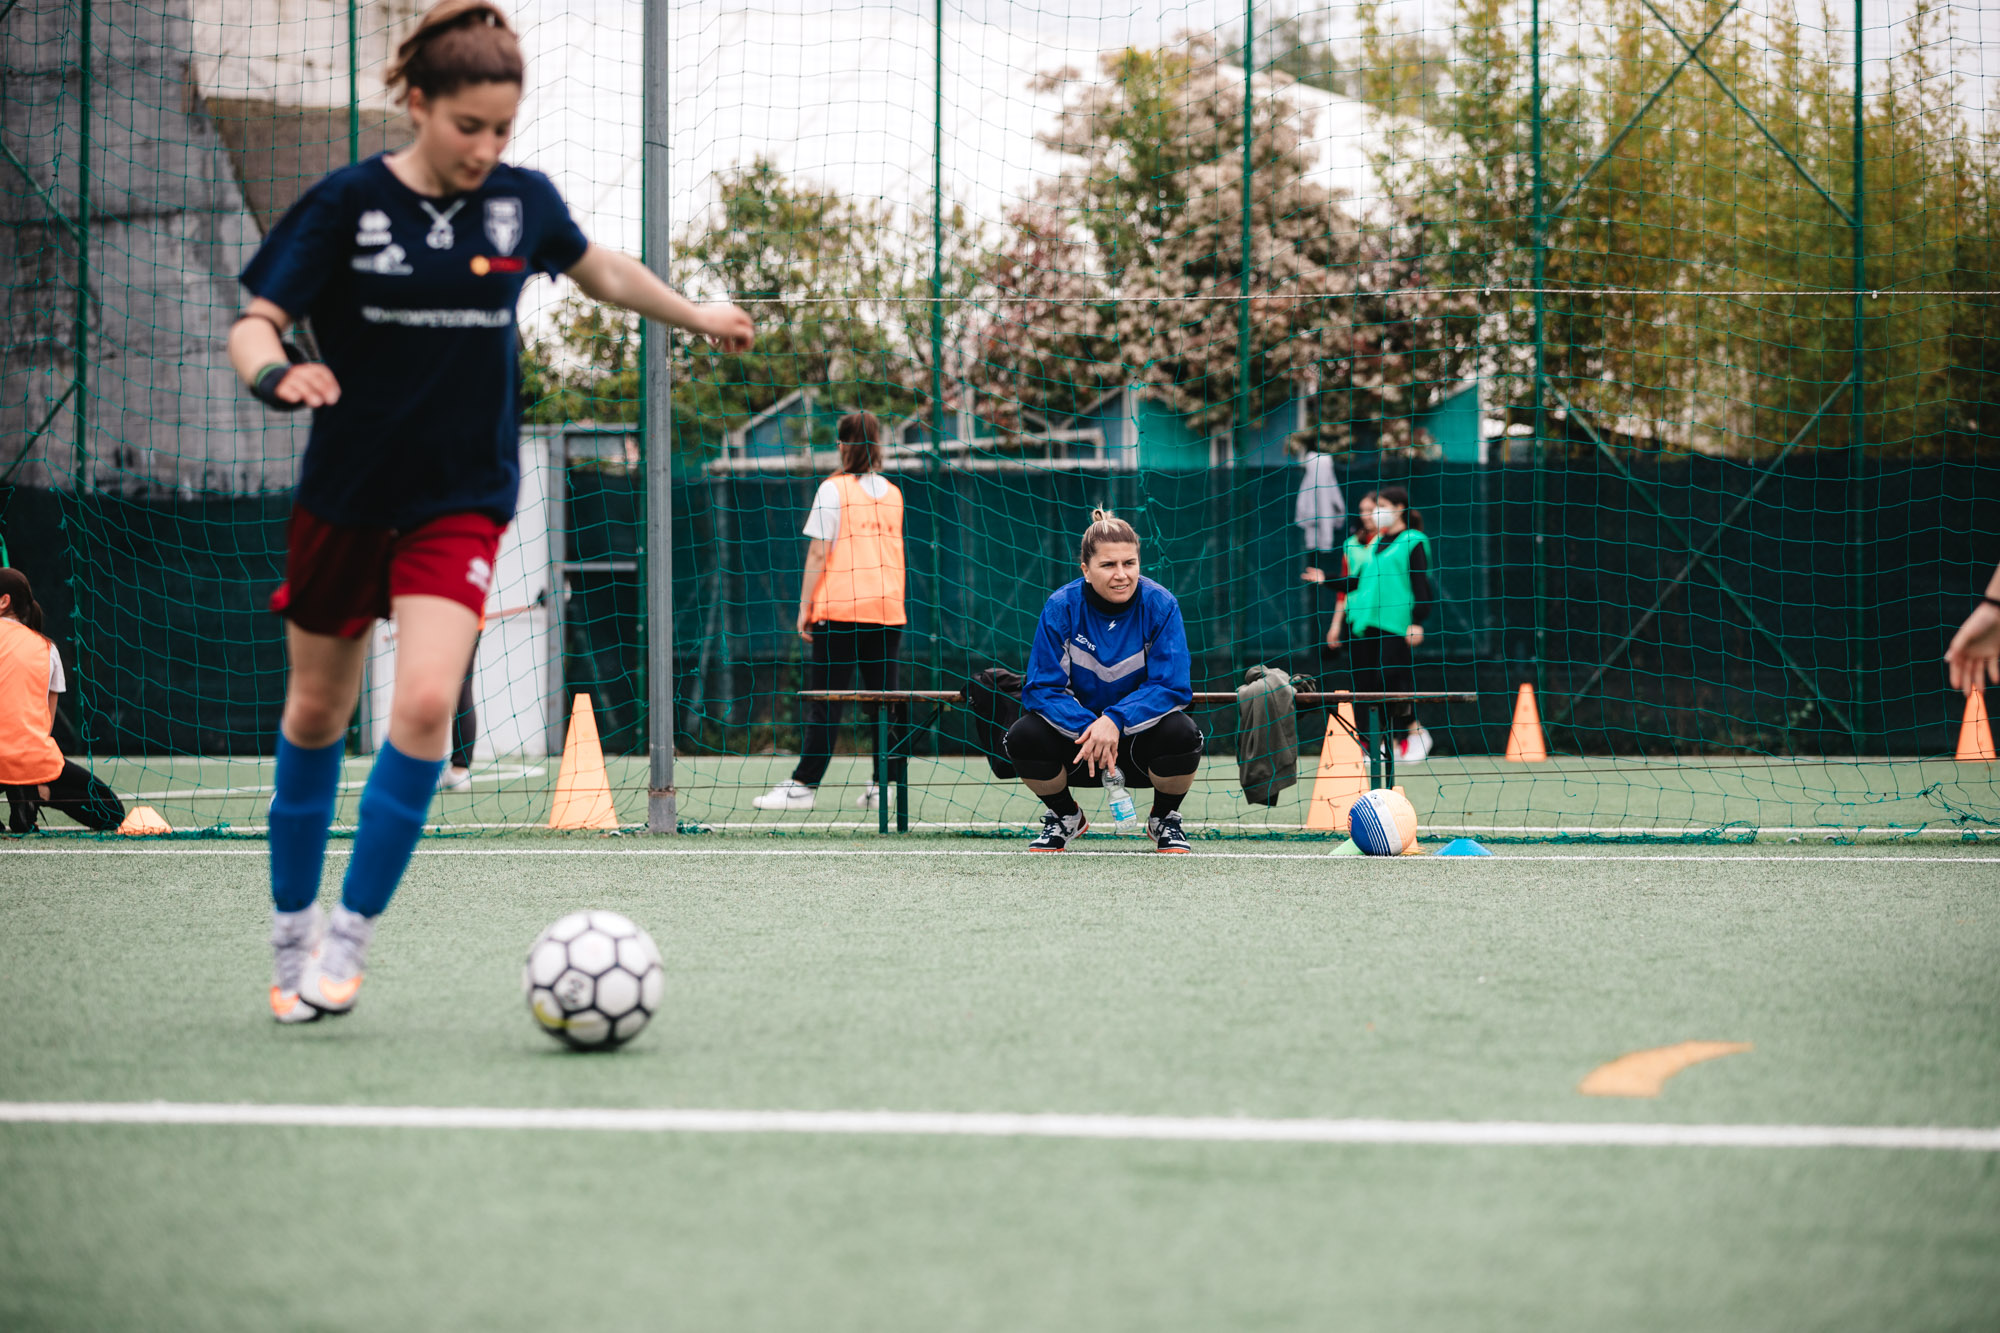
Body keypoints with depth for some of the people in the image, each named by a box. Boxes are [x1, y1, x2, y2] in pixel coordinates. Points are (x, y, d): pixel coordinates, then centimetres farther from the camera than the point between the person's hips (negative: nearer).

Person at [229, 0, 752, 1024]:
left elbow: (601, 272, 21)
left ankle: (350, 935, -8)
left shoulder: (523, 200, -1)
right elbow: (253, 326, -12)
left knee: (424, 704, -18)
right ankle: (291, 924, 29)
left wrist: (697, 315, 31)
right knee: (316, 712, 11)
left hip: (461, 502, 1)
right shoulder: (348, 203, -10)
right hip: (344, 495, -1)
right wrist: (278, 371, -34)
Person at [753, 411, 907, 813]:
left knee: (824, 702, -3)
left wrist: (804, 606, -1)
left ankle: (803, 786, -4)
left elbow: (818, 554, -6)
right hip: (888, 611, 4)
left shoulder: (833, 489, -4)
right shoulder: (893, 493, 10)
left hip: (840, 609, -4)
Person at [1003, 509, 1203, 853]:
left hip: (1139, 731, -1)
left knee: (1181, 733, -33)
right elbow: (1042, 688, -15)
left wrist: (1115, 721, -35)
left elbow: (1173, 686, -20)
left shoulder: (1160, 605, -16)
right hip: (1076, 729, 1)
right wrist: (1086, 728, -33)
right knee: (1023, 737, -28)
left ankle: (1164, 819, 1)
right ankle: (1065, 816, 5)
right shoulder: (1061, 607, -14)